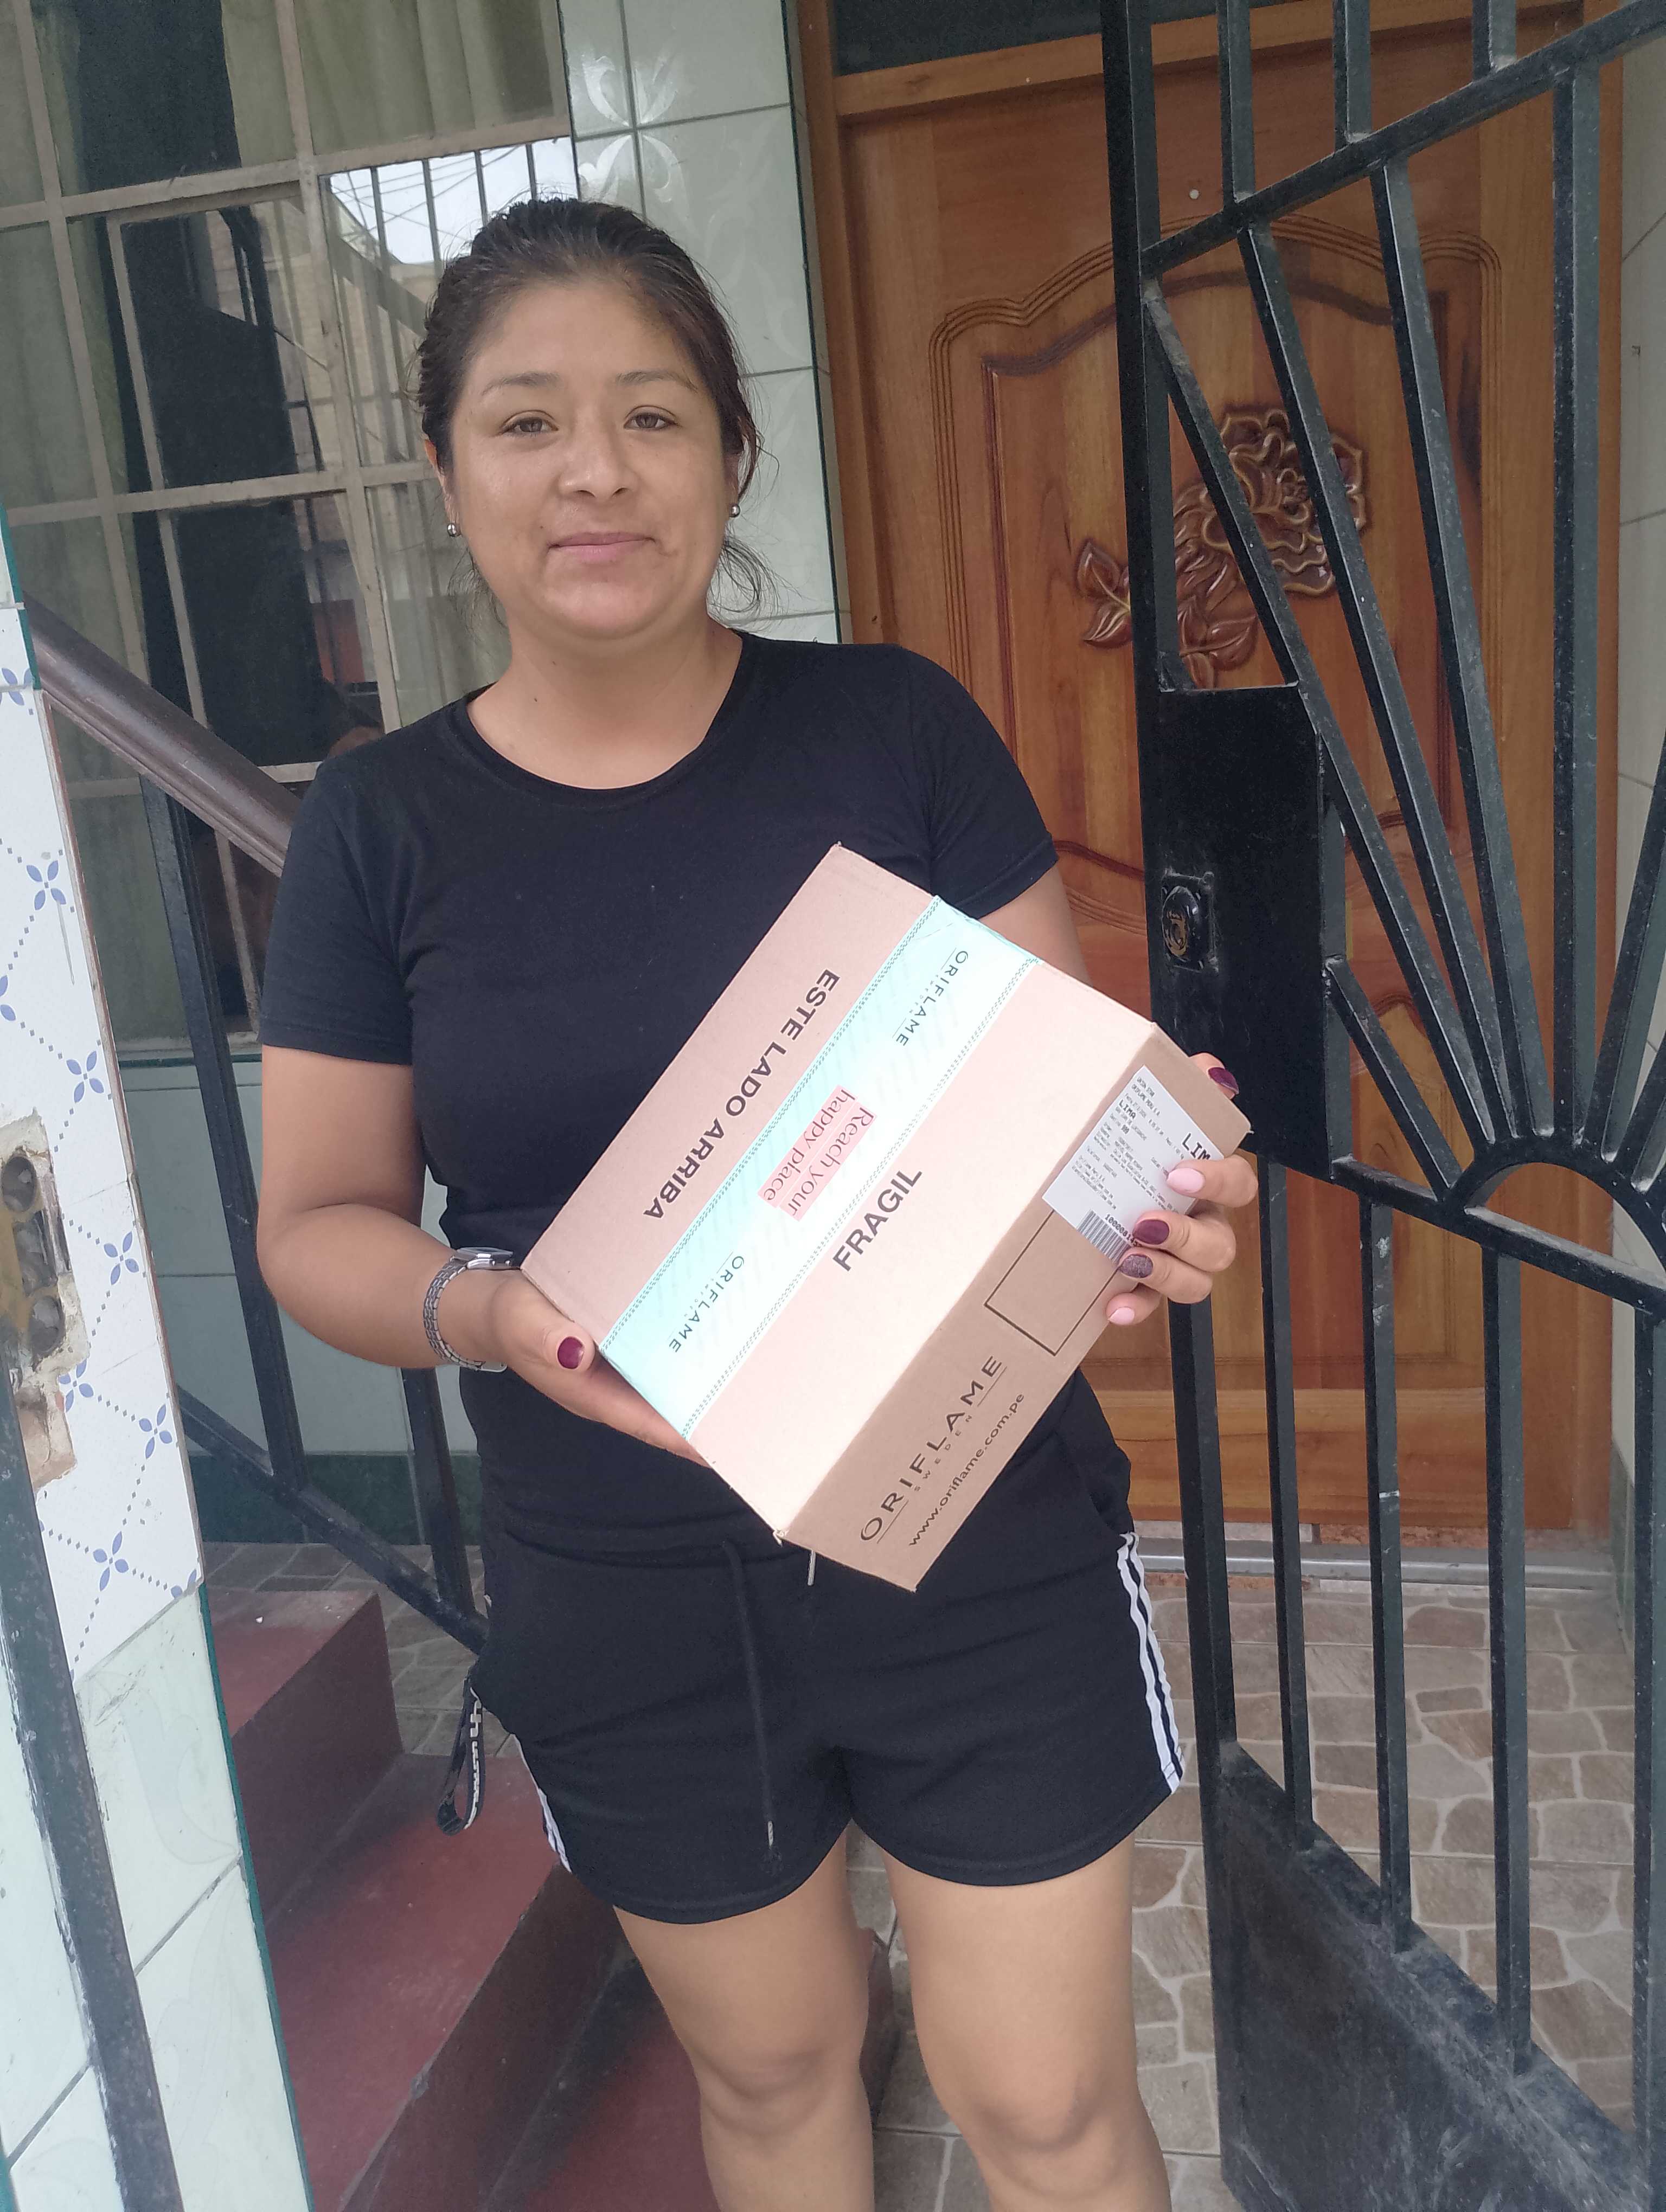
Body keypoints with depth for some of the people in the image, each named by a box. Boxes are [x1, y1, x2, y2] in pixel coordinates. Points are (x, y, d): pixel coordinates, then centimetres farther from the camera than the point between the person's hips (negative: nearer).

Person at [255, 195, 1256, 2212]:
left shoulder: (892, 728, -6)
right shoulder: (380, 824, -4)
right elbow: (316, 1223, 0)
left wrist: (1157, 1199, -24)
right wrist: (490, 1313, -21)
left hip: (980, 1535, 0)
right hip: (628, 1593, 1)